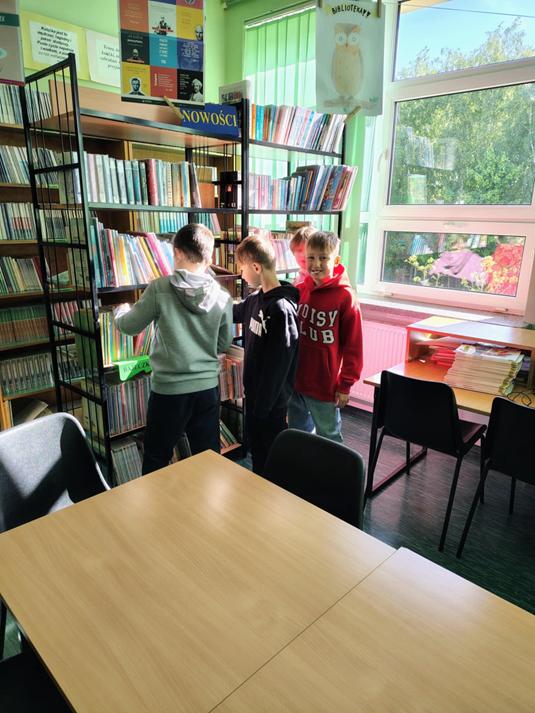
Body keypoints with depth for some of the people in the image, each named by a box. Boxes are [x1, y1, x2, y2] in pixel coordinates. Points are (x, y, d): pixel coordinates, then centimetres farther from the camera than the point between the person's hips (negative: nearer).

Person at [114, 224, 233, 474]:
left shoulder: (159, 289, -11)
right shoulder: (223, 297, -5)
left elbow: (128, 326, 1)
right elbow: (224, 344, 6)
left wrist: (120, 311, 23)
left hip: (168, 388, -2)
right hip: (207, 387, 3)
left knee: (156, 460, 16)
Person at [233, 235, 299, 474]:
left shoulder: (282, 309, -24)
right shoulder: (257, 298, 3)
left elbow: (277, 365, -24)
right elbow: (235, 312, 26)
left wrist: (264, 405, -19)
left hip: (270, 401, -9)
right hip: (254, 392, 9)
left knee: (270, 457, 8)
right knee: (256, 448, 23)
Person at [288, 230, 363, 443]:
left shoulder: (345, 296, -13)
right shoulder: (299, 290, 1)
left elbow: (353, 345, -10)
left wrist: (345, 385, -9)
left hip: (325, 385, -5)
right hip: (295, 379, 5)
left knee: (329, 437, 11)